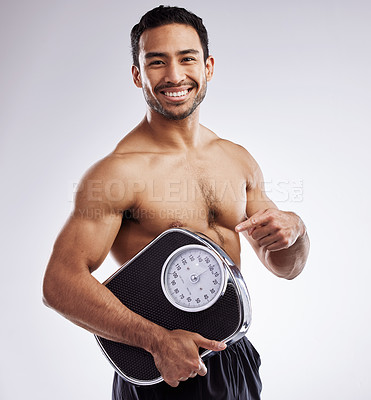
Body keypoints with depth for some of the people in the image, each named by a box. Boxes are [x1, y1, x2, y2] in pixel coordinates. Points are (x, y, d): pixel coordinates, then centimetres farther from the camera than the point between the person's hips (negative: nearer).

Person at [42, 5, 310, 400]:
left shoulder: (238, 159, 2)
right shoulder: (116, 171, -17)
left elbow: (286, 267, 10)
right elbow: (61, 283, -20)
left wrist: (292, 229, -11)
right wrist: (157, 339, -27)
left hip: (235, 358, 6)